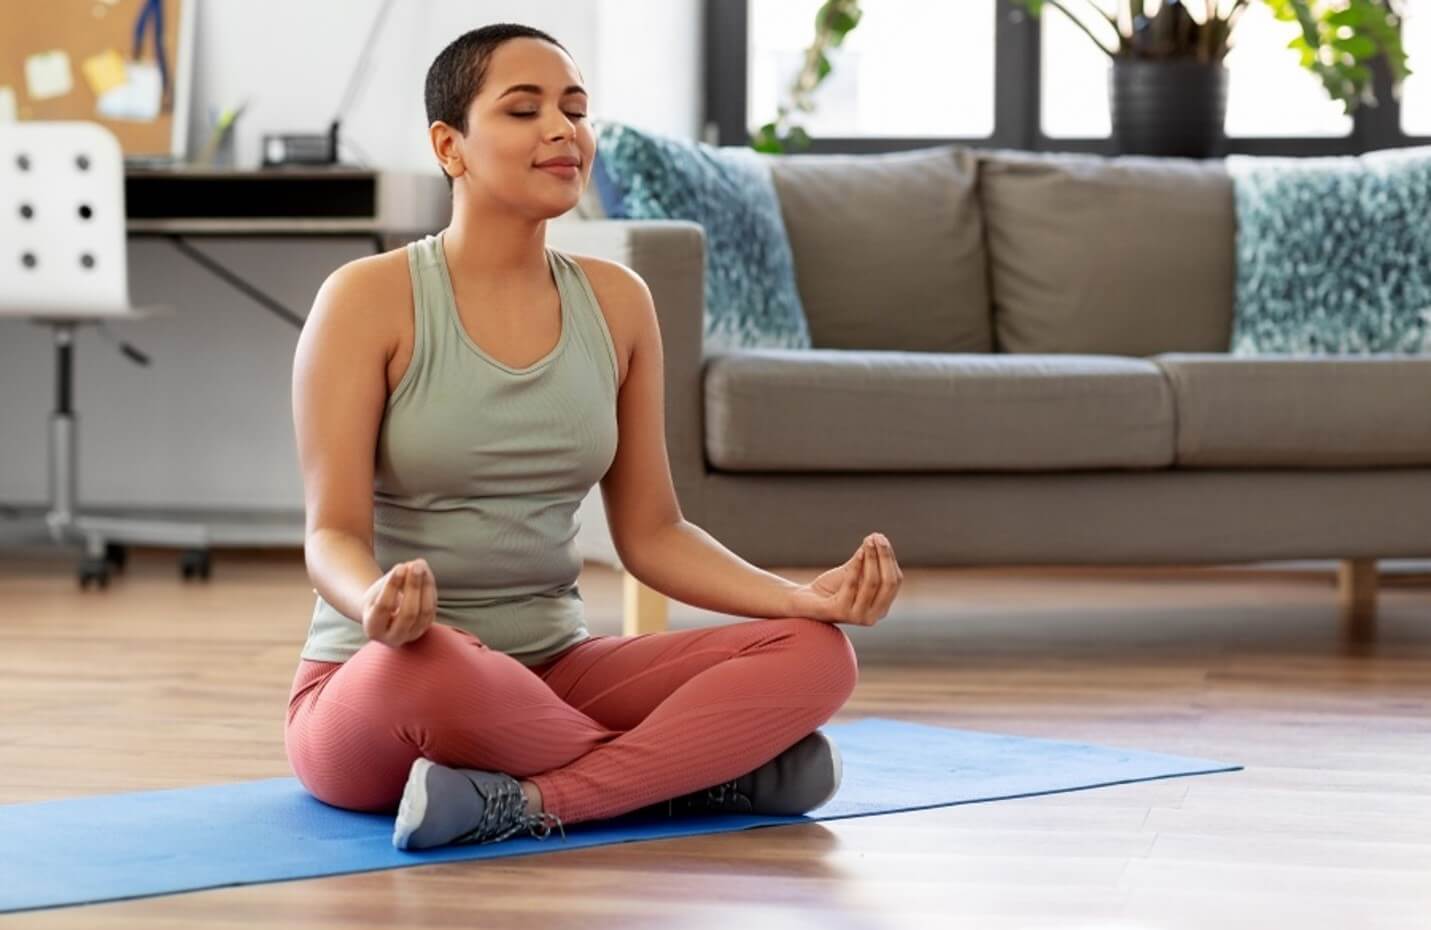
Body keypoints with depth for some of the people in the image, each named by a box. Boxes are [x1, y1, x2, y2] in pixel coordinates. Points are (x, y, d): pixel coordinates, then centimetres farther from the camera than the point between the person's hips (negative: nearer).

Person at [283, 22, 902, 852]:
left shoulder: (617, 302, 6)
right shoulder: (369, 299, -9)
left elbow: (652, 531, 8)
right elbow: (334, 534, -14)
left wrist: (801, 595, -10)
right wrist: (379, 603, -39)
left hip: (555, 671, 5)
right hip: (372, 687, -4)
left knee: (815, 653, -16)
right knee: (428, 665, -42)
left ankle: (525, 803, -28)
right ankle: (707, 769, -19)